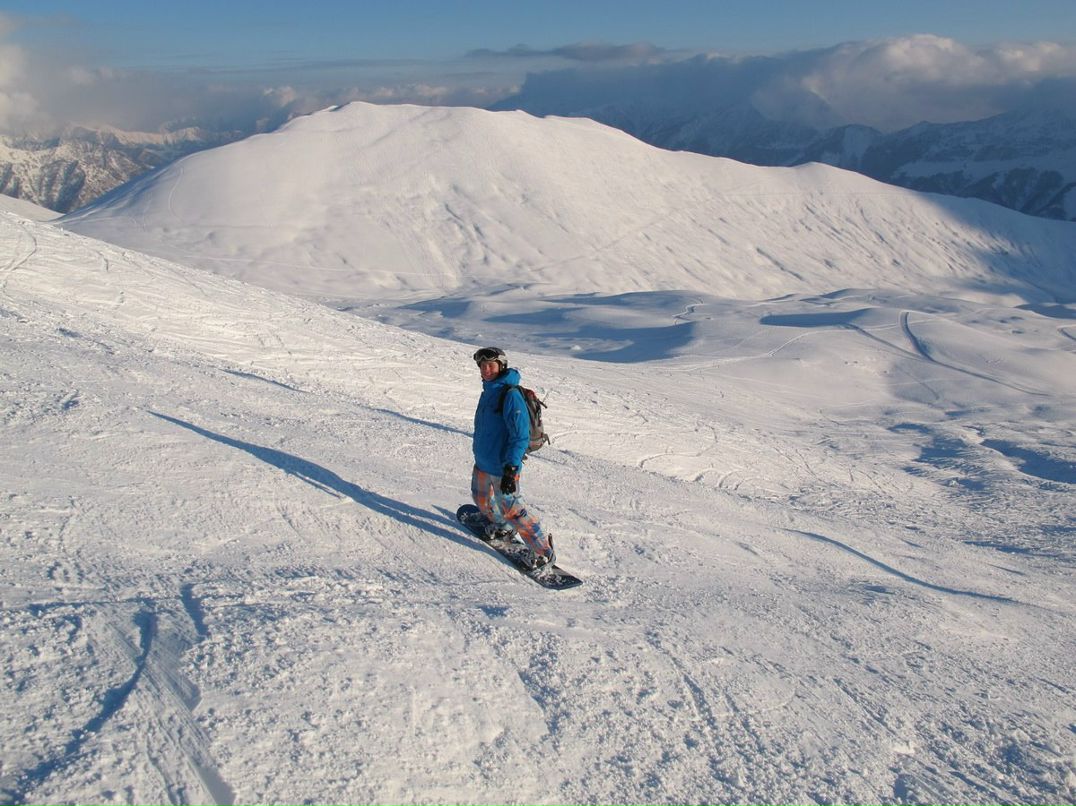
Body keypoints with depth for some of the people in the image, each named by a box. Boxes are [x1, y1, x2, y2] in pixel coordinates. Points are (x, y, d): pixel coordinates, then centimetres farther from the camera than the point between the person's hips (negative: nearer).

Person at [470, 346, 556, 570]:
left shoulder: (510, 395, -21)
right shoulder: (488, 391, 7)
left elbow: (520, 436, -25)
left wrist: (510, 469, -29)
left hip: (503, 466, -9)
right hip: (483, 462, 10)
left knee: (511, 508, -7)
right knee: (481, 496, 25)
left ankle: (544, 552, 2)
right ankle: (501, 527, 50)